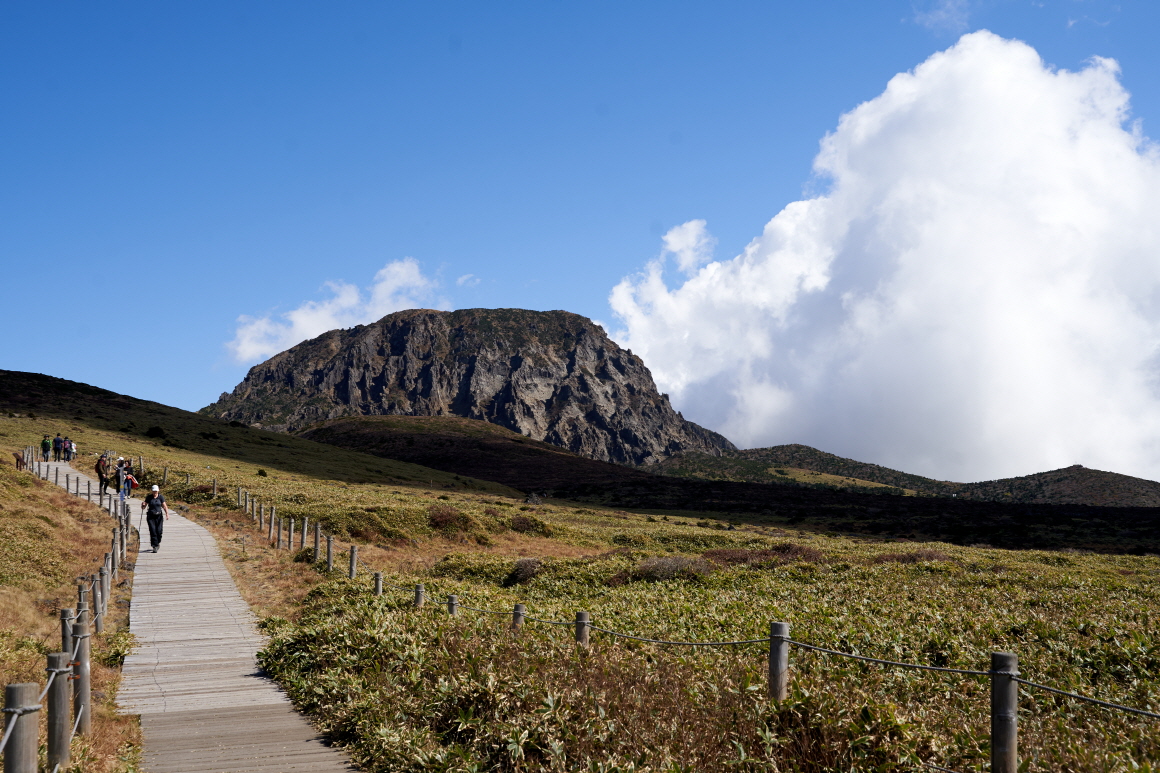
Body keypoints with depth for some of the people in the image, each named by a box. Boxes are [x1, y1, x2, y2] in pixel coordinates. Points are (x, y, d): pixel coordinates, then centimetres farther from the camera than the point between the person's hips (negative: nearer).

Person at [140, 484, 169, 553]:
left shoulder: (161, 497, 2)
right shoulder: (149, 497, 0)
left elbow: (164, 506, -2)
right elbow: (144, 507, 2)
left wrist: (167, 514, -16)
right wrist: (143, 505, -21)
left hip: (159, 516, 1)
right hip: (151, 516, 0)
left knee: (159, 531, -3)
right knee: (153, 531, -10)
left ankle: (158, 542, 26)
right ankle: (155, 546, -9)